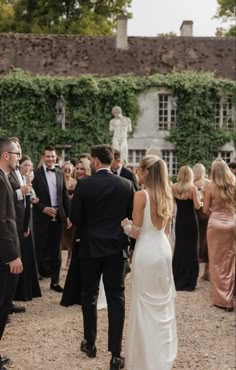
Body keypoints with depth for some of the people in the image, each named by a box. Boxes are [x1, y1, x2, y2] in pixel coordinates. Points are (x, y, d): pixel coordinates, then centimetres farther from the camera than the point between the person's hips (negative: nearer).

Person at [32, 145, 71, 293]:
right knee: (40, 249, 2)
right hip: (42, 217, -4)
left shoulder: (60, 173, 8)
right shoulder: (36, 173, -6)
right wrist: (43, 208, -17)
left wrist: (68, 215, 6)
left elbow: (65, 195, 10)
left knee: (55, 250, 10)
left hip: (58, 217, 4)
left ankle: (55, 281, 18)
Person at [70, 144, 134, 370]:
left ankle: (90, 344, 28)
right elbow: (131, 216, 3)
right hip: (116, 248, 1)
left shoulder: (84, 184, -11)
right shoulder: (126, 185, -4)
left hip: (90, 247, -1)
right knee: (116, 299, 5)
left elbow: (75, 217, -7)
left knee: (89, 296, 16)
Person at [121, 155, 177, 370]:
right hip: (164, 249, 7)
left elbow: (135, 232, -12)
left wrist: (124, 223, 4)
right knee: (163, 301, 16)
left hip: (146, 251, -7)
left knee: (146, 304, 3)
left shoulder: (141, 195, -15)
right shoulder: (167, 195, 6)